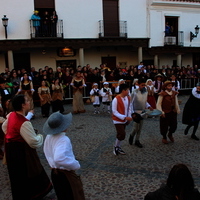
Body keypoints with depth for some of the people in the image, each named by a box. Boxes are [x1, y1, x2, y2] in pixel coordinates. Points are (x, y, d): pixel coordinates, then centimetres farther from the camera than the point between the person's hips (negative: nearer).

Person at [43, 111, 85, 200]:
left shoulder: (49, 137, -2)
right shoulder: (63, 140, -28)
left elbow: (47, 151, 14)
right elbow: (59, 159, -43)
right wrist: (76, 165, -29)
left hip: (54, 172, 8)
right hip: (65, 174, -8)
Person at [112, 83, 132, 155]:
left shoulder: (128, 98, -1)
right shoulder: (116, 99, -23)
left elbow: (129, 108, 11)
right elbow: (114, 112, -20)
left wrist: (129, 117, -1)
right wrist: (124, 117, -25)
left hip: (125, 120, 7)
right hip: (118, 120, -6)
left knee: (120, 134, 14)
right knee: (122, 134, -11)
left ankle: (118, 147, 30)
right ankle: (116, 147, 13)